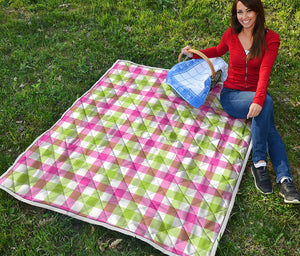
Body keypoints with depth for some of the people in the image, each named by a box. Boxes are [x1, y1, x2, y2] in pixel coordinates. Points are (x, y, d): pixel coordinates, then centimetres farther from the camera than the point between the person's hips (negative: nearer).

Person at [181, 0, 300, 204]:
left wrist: (258, 100, -35)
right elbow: (219, 51, 25)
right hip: (231, 95, -1)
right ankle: (260, 162, -29)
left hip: (256, 96, 1)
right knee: (267, 102, -32)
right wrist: (195, 54, 11)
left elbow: (264, 72, -19)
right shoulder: (231, 35, 1)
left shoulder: (270, 39, -5)